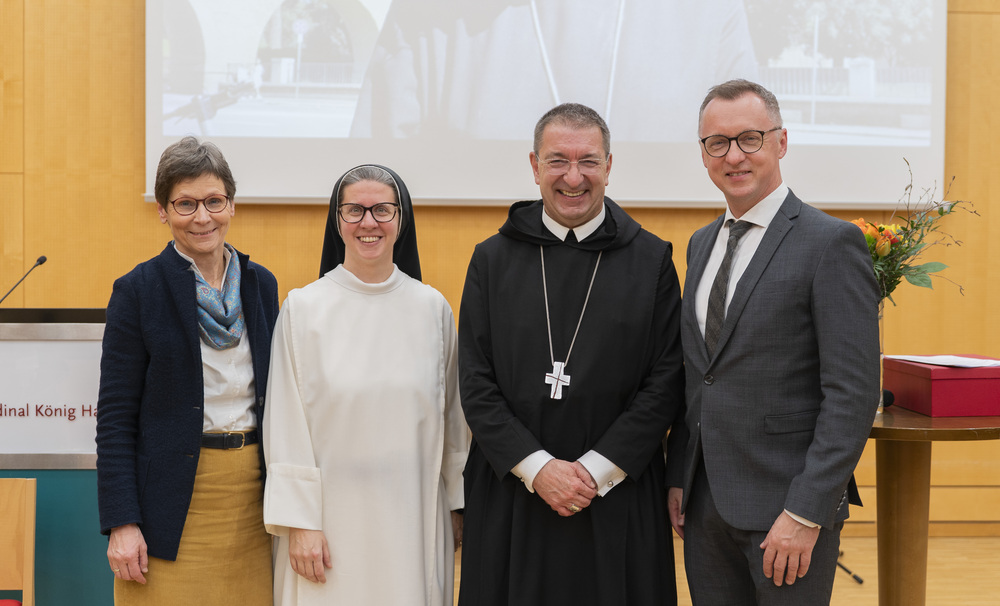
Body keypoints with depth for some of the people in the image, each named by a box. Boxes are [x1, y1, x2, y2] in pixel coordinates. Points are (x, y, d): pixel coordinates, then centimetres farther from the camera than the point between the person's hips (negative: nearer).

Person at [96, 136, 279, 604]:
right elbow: (114, 417, -6)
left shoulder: (261, 284, 8)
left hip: (252, 494, 4)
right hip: (173, 504, -4)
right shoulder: (138, 290, -5)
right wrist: (121, 522, -12)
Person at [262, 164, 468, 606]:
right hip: (333, 517, -2)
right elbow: (287, 427, -3)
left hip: (414, 516, 2)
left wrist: (458, 507, 11)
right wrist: (299, 523, -6)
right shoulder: (302, 308, -2)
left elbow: (452, 417, 10)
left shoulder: (433, 307, 4)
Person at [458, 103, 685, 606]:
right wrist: (536, 467, -10)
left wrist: (596, 470, -11)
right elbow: (475, 383, 0)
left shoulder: (652, 260, 2)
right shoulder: (492, 260, 5)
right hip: (510, 495, 1)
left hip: (619, 498, -1)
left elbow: (666, 381, -3)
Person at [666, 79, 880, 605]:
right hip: (705, 503, 6)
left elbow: (853, 394, -15)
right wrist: (678, 477, 10)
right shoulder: (702, 244, 13)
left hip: (788, 503, -6)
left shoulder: (831, 243, -10)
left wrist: (806, 513, -18)